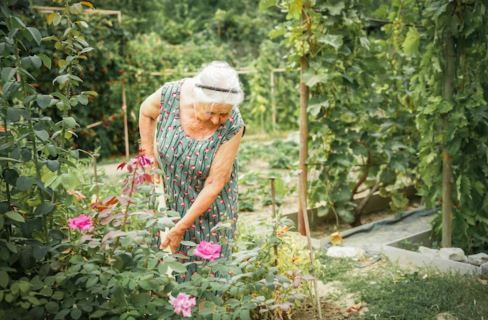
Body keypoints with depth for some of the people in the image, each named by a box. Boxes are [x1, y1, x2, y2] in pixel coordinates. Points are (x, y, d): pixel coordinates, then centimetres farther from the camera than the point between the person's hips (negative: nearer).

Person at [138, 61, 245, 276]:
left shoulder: (232, 126, -27)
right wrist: (148, 154, 4)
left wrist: (181, 228, -19)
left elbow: (214, 184, -23)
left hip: (210, 204, -2)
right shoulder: (171, 94, -22)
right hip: (170, 198, 2)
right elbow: (146, 112, 4)